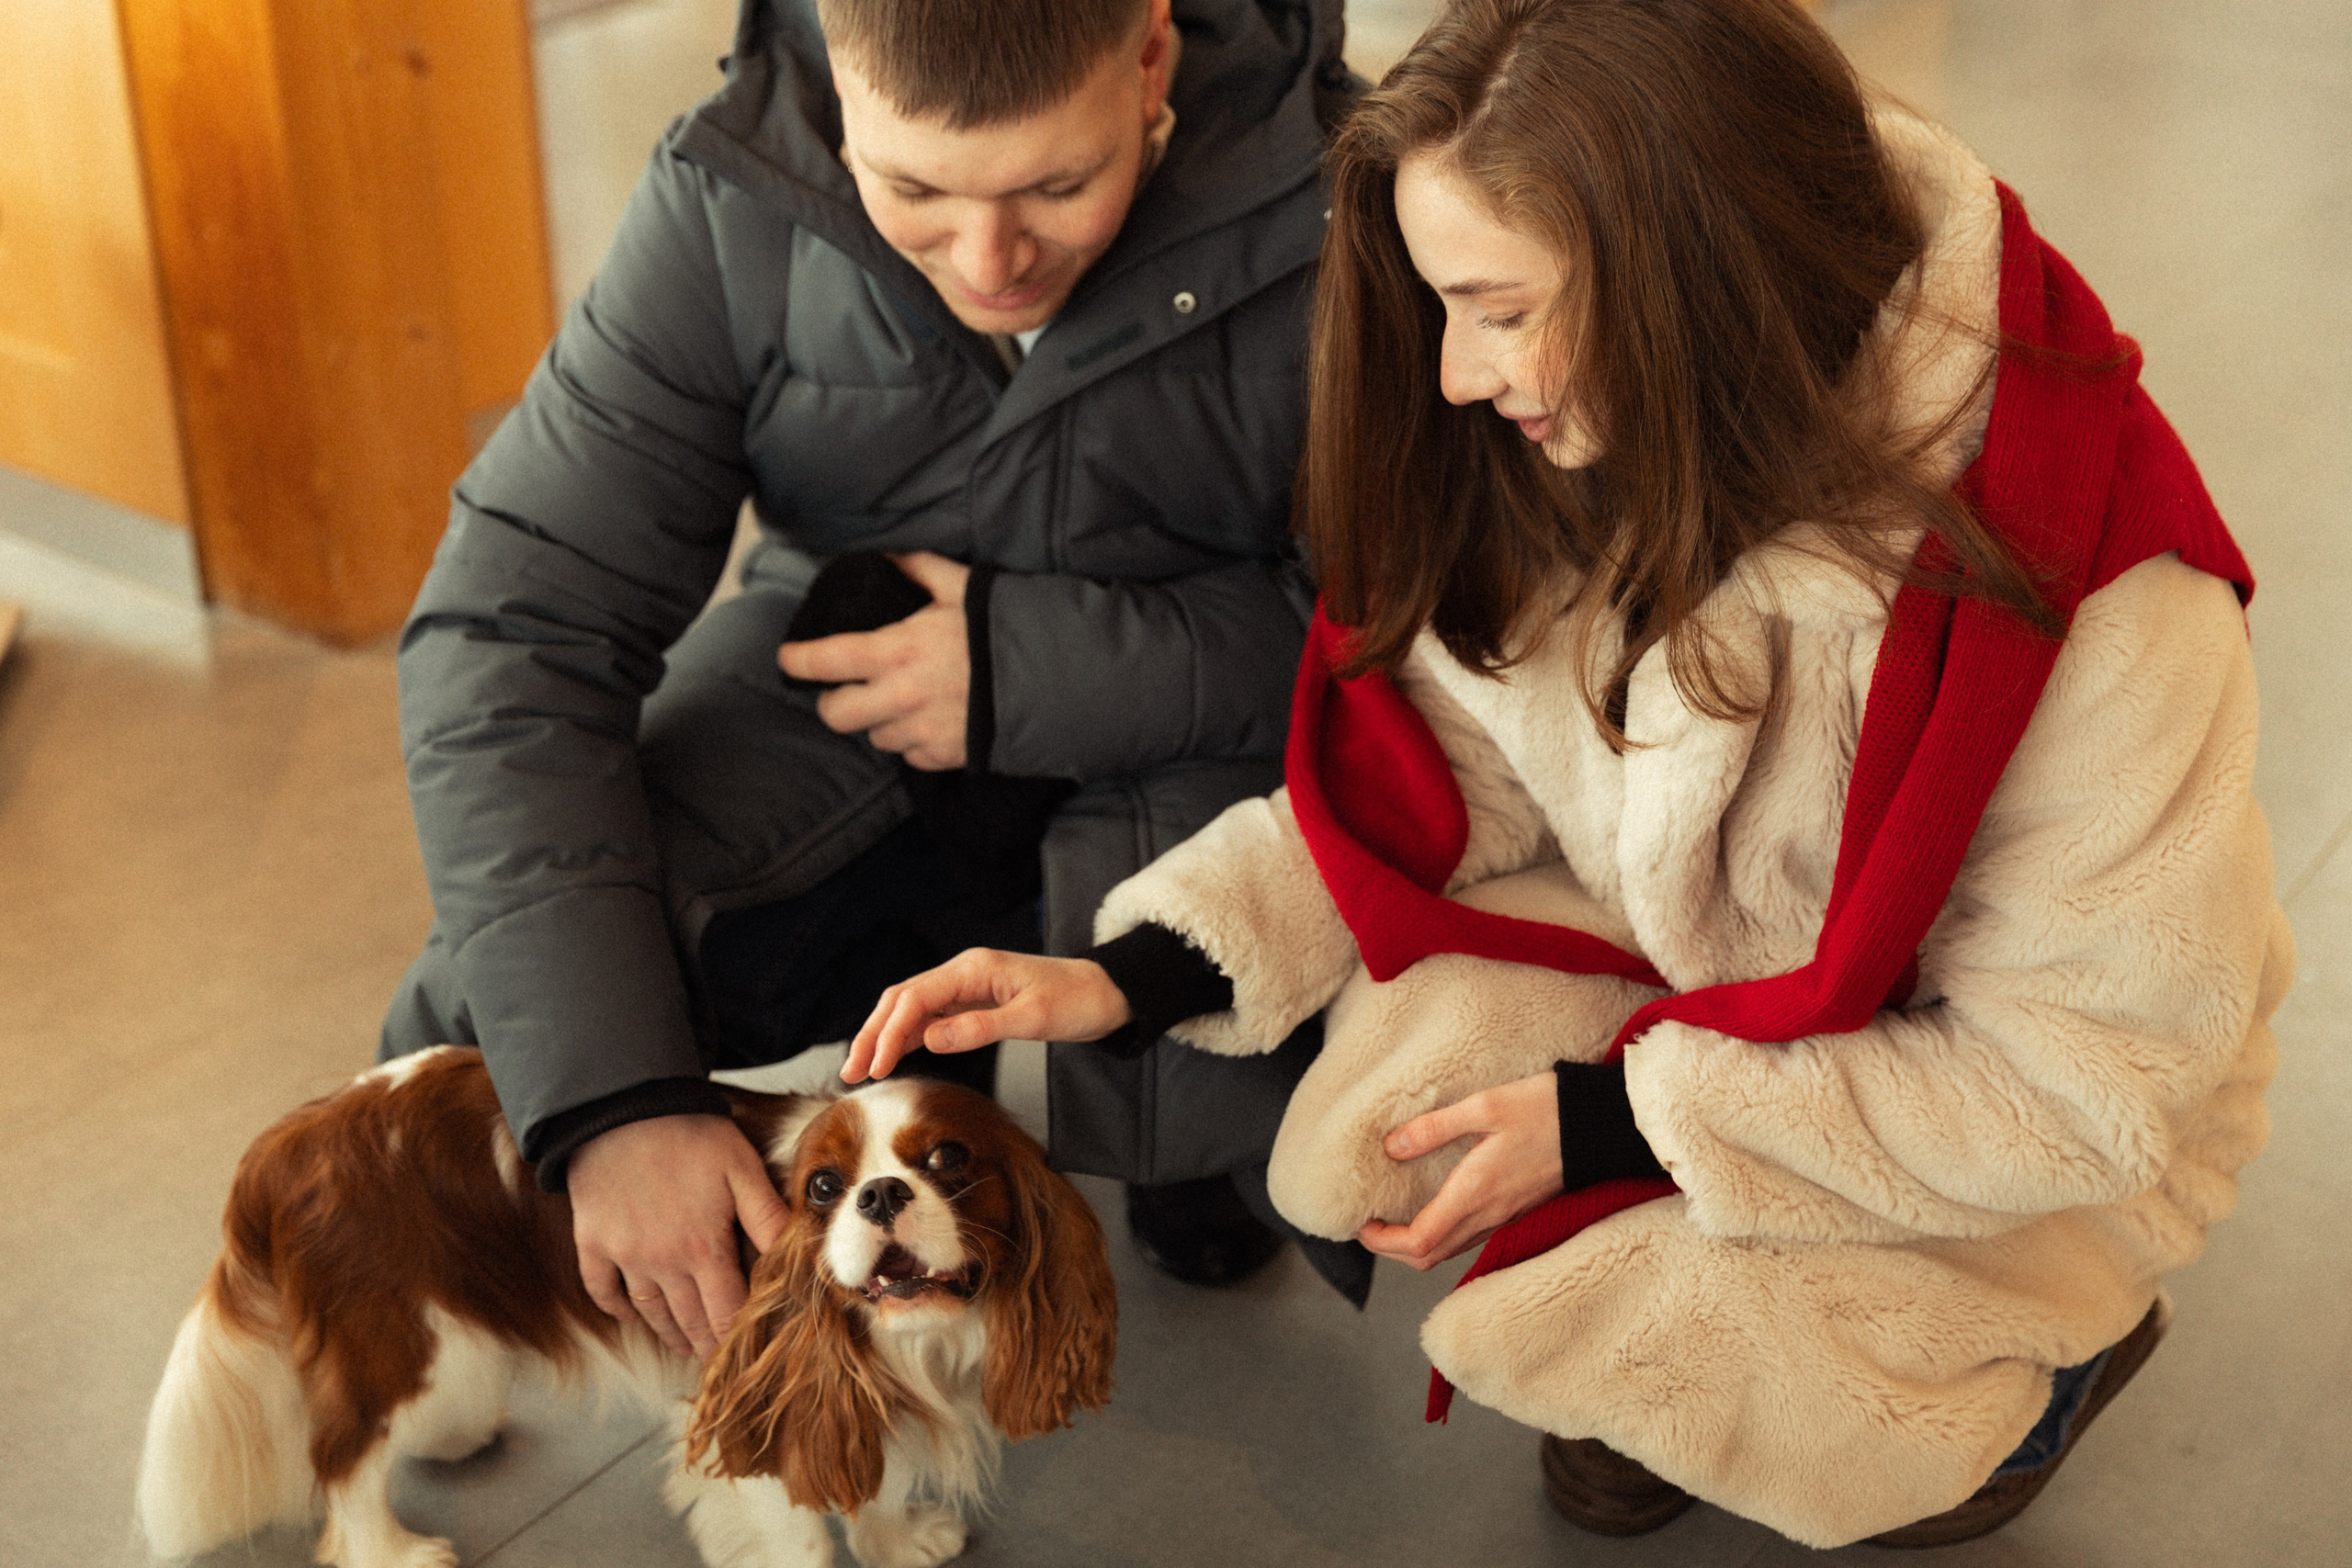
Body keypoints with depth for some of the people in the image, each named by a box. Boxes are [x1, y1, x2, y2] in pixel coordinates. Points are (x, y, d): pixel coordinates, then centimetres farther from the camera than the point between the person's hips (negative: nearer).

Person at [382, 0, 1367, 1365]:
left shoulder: (1336, 198, -27)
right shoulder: (730, 203, -21)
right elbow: (512, 630, -23)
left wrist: (1033, 665, -28)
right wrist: (609, 1098, -33)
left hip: (1200, 727, -2)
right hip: (850, 668, 2)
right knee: (488, 1017, -17)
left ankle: (1187, 1133, 9)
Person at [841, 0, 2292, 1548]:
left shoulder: (2093, 593, -34)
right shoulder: (1596, 447, -17)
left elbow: (2081, 1082, -25)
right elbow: (1442, 762, -5)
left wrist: (1615, 1120, -25)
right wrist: (1122, 977, -18)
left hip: (2013, 1118, -4)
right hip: (1694, 977, 5)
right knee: (1354, 1150, -17)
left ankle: (2051, 1335, 8)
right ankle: (1644, 1350, 14)